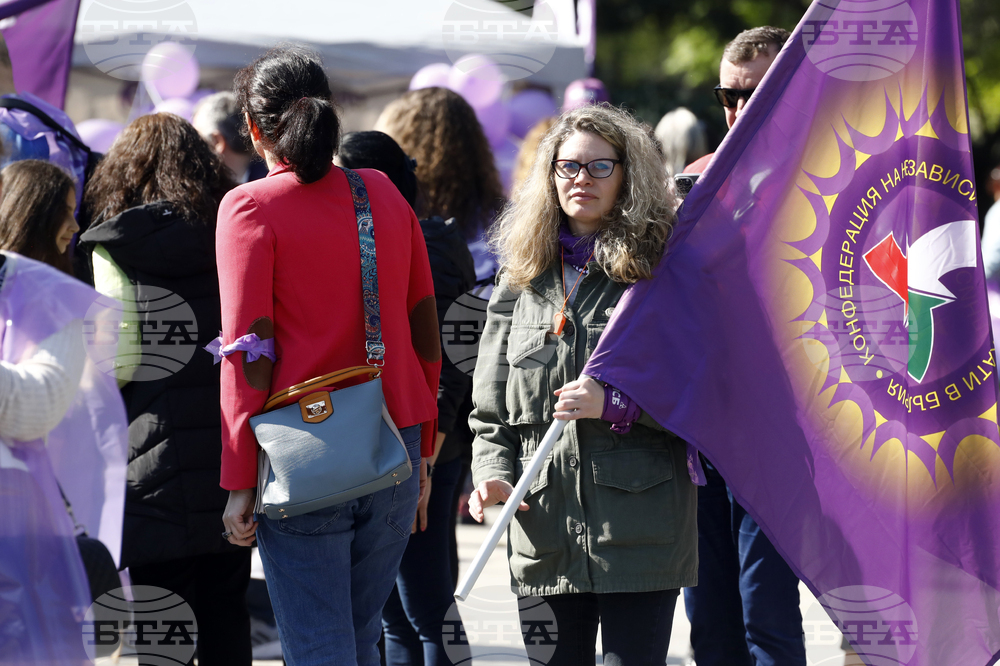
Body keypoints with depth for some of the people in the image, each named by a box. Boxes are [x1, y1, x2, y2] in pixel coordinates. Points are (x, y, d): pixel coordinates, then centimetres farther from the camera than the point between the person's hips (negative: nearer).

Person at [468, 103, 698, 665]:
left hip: (640, 531, -4)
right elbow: (491, 407, 15)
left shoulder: (663, 269, 0)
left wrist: (616, 405, -14)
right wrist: (493, 472, -2)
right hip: (544, 529, 4)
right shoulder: (523, 279, 13)